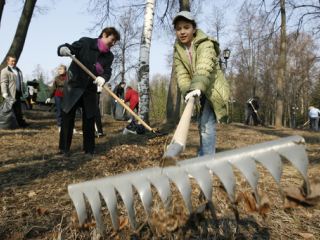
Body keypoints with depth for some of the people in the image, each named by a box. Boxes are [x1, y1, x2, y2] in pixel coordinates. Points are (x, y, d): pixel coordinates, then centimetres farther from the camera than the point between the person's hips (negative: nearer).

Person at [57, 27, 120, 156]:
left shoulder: (109, 56, 1)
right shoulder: (85, 42, -8)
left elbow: (107, 71, -12)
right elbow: (69, 48, -9)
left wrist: (103, 78, -35)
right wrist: (63, 49, -34)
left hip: (90, 89, 3)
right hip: (73, 85, -3)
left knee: (89, 119, 3)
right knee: (67, 117, 0)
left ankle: (89, 149, 15)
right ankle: (64, 148, 13)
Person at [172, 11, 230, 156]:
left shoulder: (205, 44, -19)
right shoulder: (178, 49, -1)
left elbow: (204, 68, -39)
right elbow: (181, 74, -14)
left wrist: (197, 87, -56)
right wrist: (187, 91, -32)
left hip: (214, 89, -7)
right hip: (201, 91, 7)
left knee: (206, 125, -20)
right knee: (202, 125, 18)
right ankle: (203, 156, 36)